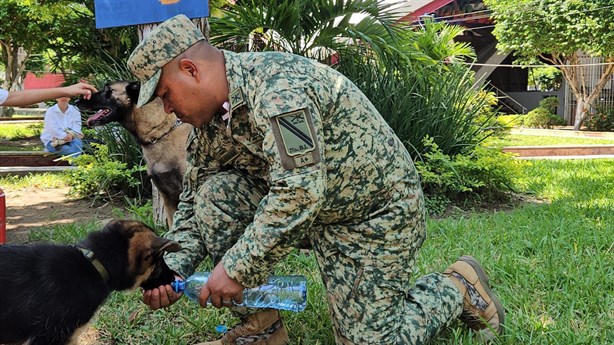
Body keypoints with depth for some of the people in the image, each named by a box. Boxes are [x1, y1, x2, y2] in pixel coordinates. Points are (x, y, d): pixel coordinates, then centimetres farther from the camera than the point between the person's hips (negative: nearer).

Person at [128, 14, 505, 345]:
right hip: (308, 206, 8)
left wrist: (237, 268, -29)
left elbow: (300, 193, -36)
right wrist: (172, 270, -10)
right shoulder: (212, 120, -1)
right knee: (214, 194, -11)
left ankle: (458, 287, 17)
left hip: (377, 210, -7)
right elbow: (192, 202, 5)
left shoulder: (277, 83, -29)